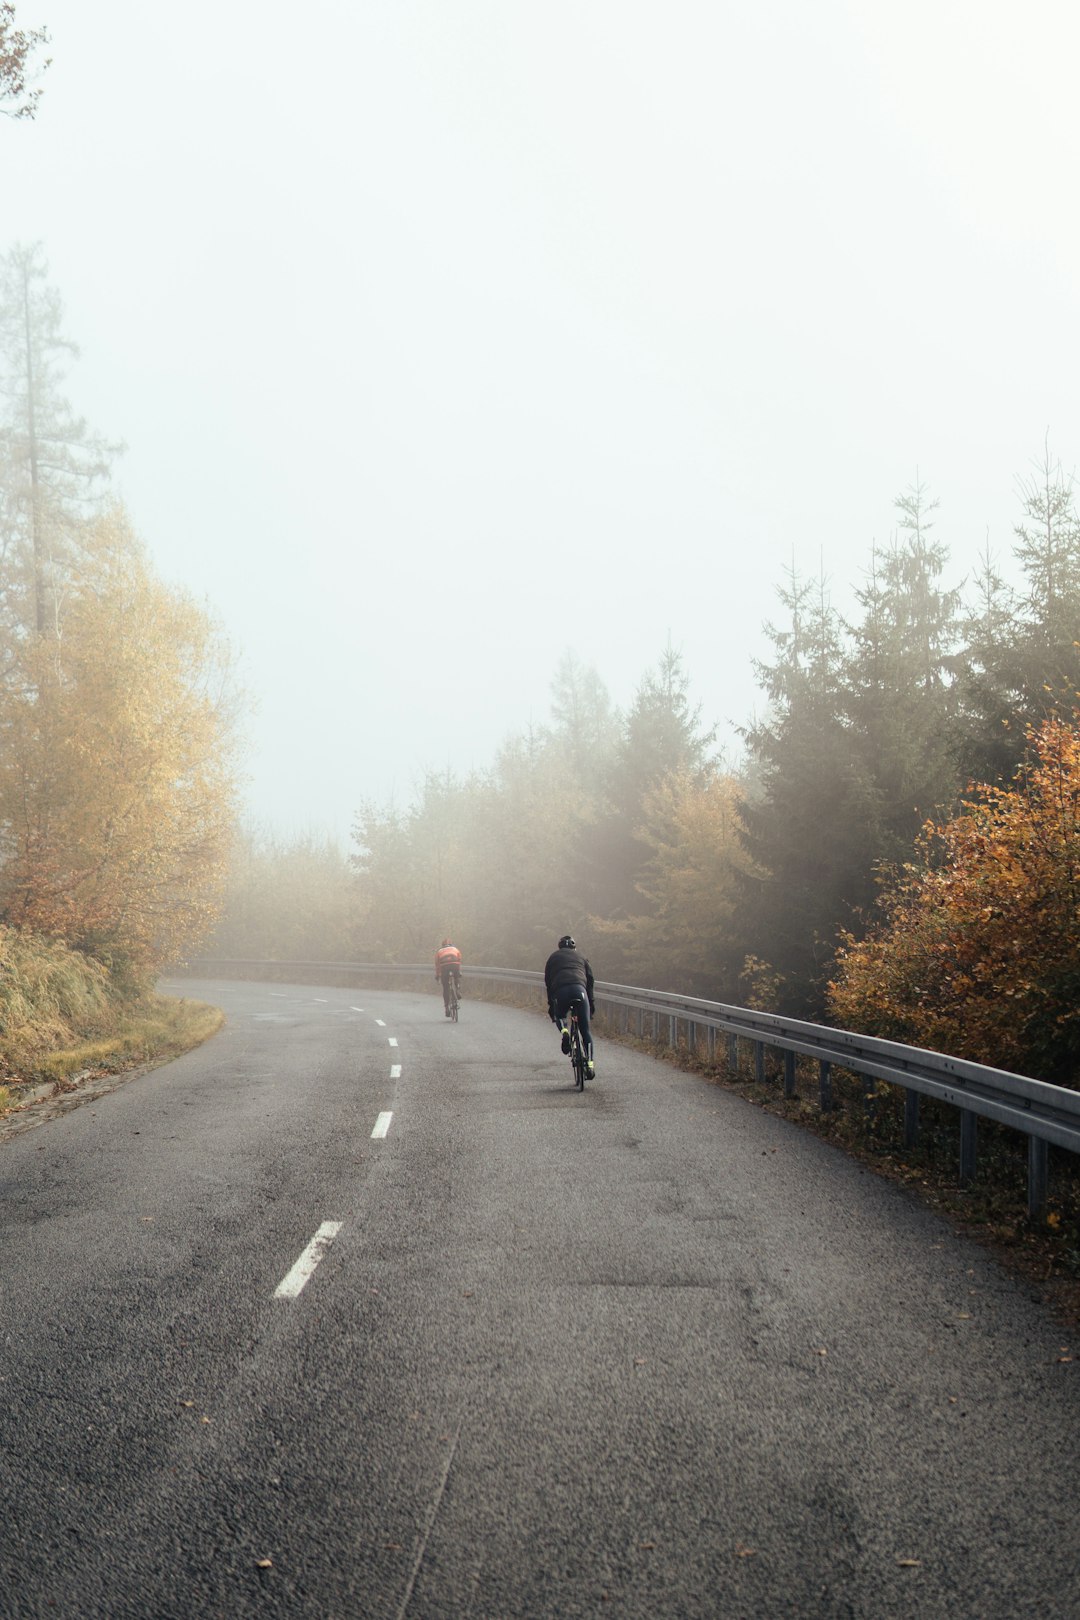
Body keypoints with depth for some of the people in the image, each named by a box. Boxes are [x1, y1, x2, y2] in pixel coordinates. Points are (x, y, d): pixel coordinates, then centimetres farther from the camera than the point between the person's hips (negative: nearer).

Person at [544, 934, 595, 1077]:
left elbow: (548, 981, 22)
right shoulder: (580, 956, 29)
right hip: (580, 989, 0)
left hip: (561, 991, 0)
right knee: (585, 1030, 8)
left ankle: (564, 1031, -4)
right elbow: (590, 978, 21)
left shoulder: (554, 957, 27)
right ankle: (590, 1063, 1)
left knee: (559, 1016, 29)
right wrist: (591, 1002, 22)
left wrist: (550, 1004, 25)